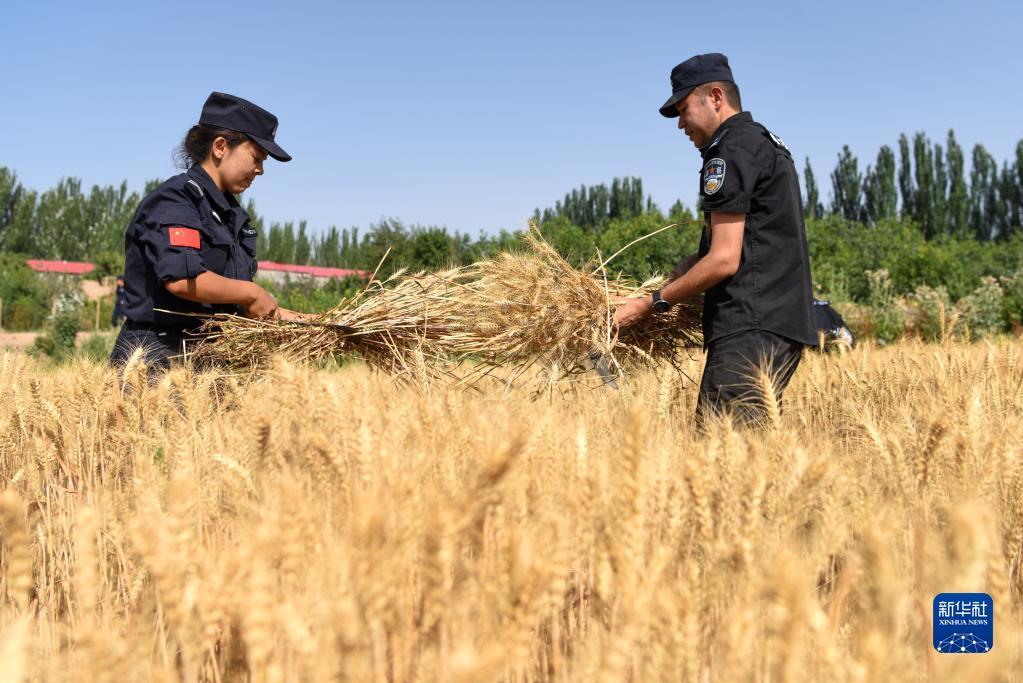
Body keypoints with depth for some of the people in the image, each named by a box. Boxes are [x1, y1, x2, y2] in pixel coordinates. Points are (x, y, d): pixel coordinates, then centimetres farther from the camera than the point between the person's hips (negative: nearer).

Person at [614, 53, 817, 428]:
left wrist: (651, 304, -6)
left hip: (751, 329, -10)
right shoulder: (767, 143, 24)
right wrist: (693, 263, 16)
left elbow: (724, 261, -14)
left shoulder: (731, 150, -7)